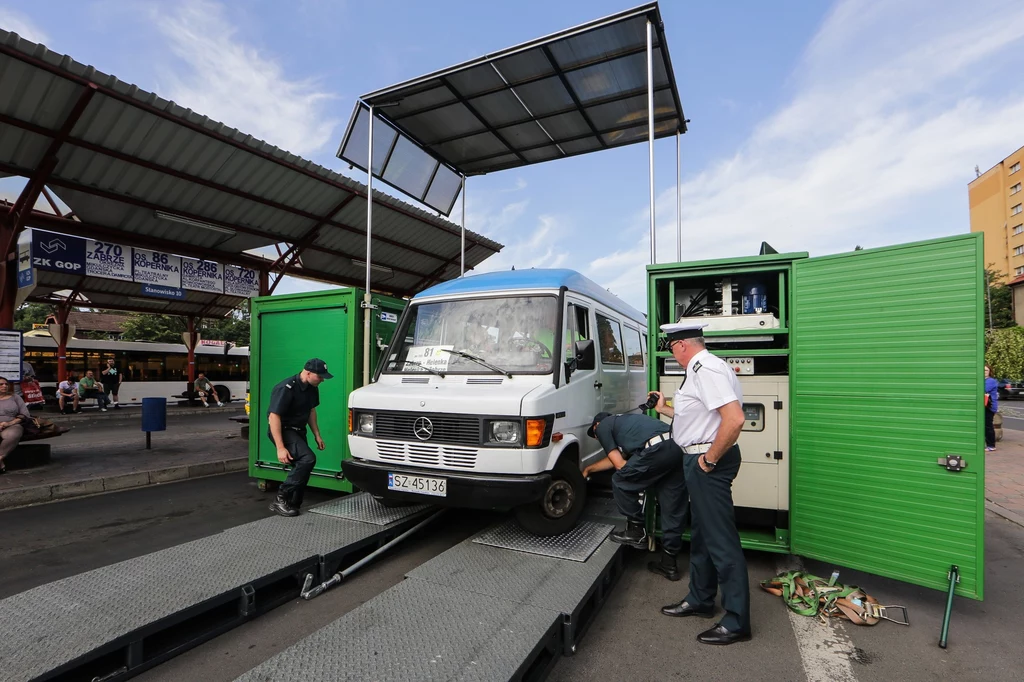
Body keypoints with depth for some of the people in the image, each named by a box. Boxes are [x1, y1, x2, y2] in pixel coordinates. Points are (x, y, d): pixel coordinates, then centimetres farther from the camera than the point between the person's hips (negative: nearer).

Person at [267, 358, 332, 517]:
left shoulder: (312, 388, 1)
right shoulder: (286, 389, -24)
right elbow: (273, 417, -27)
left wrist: (317, 435, 11)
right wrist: (280, 448, -30)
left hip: (298, 430, 8)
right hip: (283, 430, -8)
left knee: (301, 467, 7)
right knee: (308, 458, -25)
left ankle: (292, 504, 21)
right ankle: (281, 499, -14)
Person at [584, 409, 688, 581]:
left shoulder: (602, 427, 15)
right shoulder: (623, 422, 38)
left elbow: (620, 464, 9)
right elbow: (616, 458, 48)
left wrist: (641, 470, 26)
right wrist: (589, 469, 59)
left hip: (657, 448, -8)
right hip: (679, 447, 9)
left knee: (621, 482, 14)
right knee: (673, 509, 15)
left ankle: (636, 531, 22)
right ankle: (669, 563, 26)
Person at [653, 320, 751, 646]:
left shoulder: (707, 369, -20)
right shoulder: (700, 369, 14)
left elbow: (734, 419, -30)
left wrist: (710, 459, -21)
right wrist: (665, 409, 31)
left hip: (708, 462, -11)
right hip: (699, 459, 11)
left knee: (722, 541, -1)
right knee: (701, 534, 21)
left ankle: (736, 622, 13)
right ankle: (700, 600, 37)